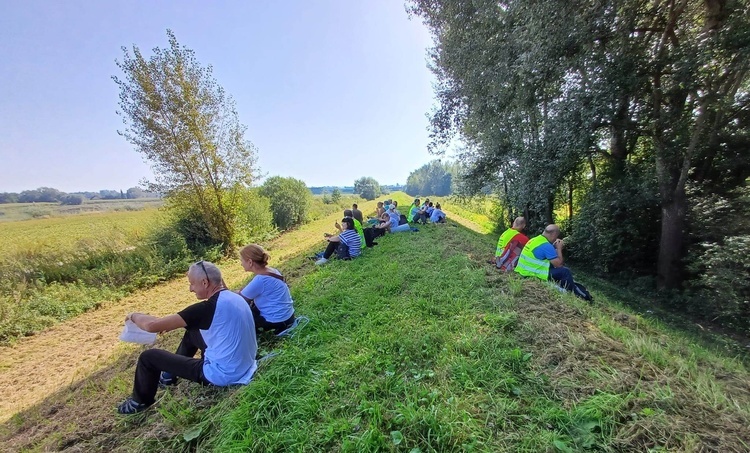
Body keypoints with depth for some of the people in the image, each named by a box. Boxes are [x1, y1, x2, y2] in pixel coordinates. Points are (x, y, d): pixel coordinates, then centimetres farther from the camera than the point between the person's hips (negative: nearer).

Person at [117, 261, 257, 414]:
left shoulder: (208, 307, -25)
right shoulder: (235, 297, 1)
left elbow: (153, 325, -19)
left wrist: (134, 316, 2)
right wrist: (172, 323, 14)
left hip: (222, 375, -8)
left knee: (148, 357, 5)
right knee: (192, 332, 26)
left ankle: (141, 402, 32)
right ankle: (170, 376, 45)